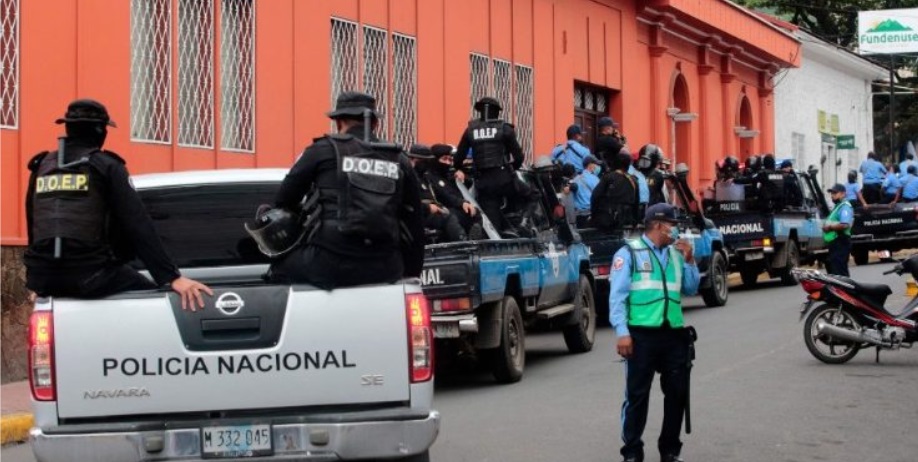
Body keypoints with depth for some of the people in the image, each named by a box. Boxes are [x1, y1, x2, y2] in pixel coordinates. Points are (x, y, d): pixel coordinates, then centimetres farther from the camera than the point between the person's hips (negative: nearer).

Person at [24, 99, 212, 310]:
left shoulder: (41, 167, 15)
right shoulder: (106, 166, 0)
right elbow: (138, 225, -8)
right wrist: (173, 277, -13)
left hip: (44, 278, 5)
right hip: (90, 275, -5)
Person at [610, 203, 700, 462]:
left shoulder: (675, 254, 15)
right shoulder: (629, 254, -2)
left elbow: (691, 290, 18)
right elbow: (617, 296, -7)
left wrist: (689, 260, 5)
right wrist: (622, 332, -16)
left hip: (674, 334, 6)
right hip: (642, 334, -6)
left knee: (678, 393, 9)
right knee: (637, 395, 0)